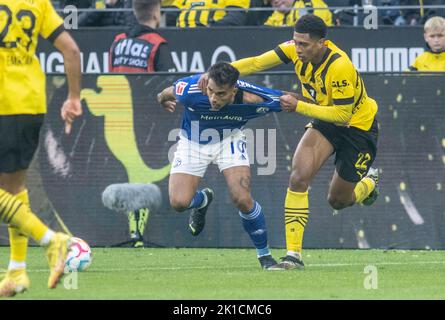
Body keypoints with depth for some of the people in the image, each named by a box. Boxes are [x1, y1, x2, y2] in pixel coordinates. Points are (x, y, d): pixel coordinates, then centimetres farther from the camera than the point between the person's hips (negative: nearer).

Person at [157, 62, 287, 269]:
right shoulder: (188, 90, -33)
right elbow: (166, 94, -6)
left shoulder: (252, 100, -34)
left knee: (242, 199, -20)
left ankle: (265, 256, 4)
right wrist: (163, 100, 13)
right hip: (193, 142, 1)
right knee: (179, 203, -13)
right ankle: (203, 200, 27)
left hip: (229, 141, -1)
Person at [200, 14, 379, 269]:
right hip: (326, 121, 5)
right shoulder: (296, 49, -17)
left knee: (338, 201, 7)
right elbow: (258, 63, -15)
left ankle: (369, 182, 44)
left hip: (357, 126, -5)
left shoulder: (340, 67, -36)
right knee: (299, 177, -19)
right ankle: (293, 255, -15)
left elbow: (342, 114, -29)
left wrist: (299, 106, -30)